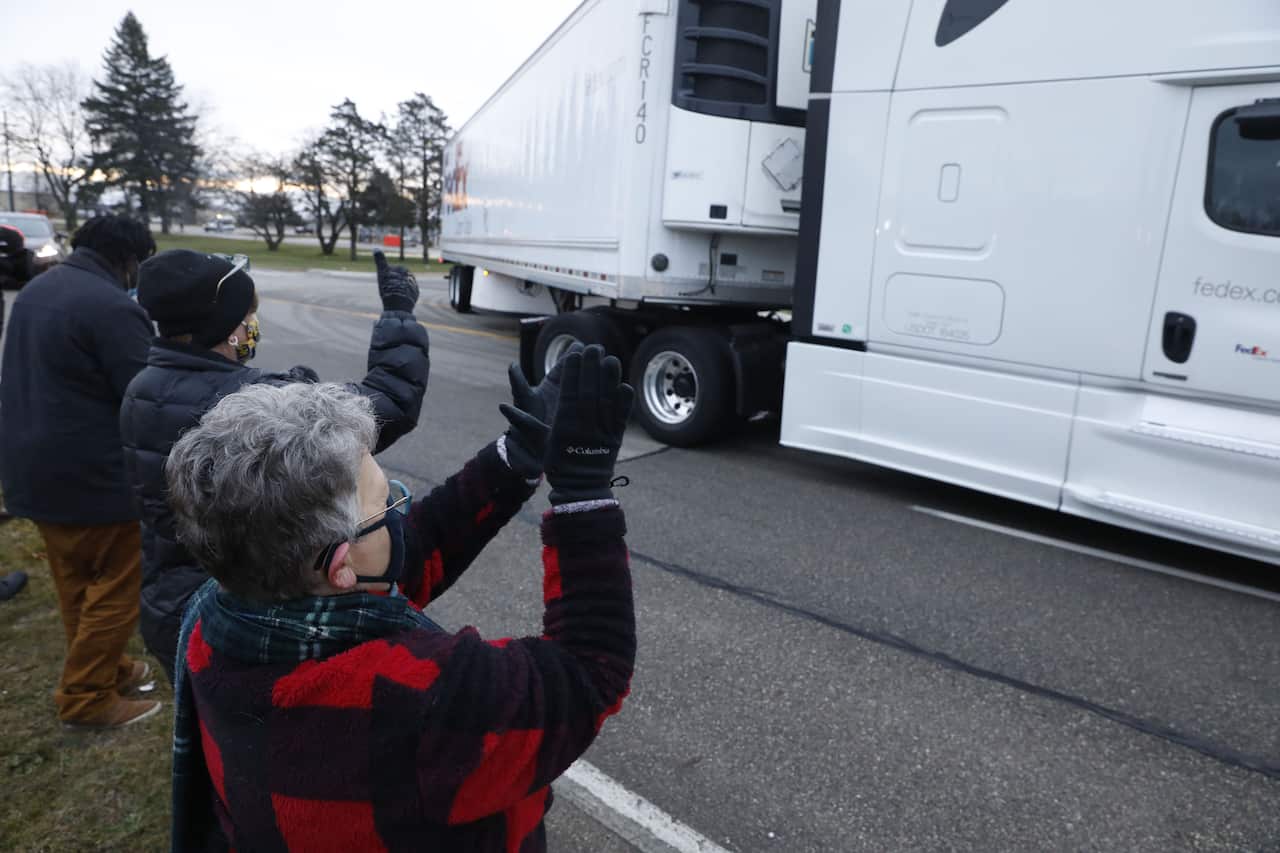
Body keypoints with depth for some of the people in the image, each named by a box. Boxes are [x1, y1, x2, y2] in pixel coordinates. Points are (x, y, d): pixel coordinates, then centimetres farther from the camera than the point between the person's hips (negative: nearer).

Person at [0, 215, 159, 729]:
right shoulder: (112, 307, -21)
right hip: (92, 474, -9)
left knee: (77, 582, 21)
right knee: (118, 585, 5)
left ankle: (104, 669, 36)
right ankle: (86, 699, 15)